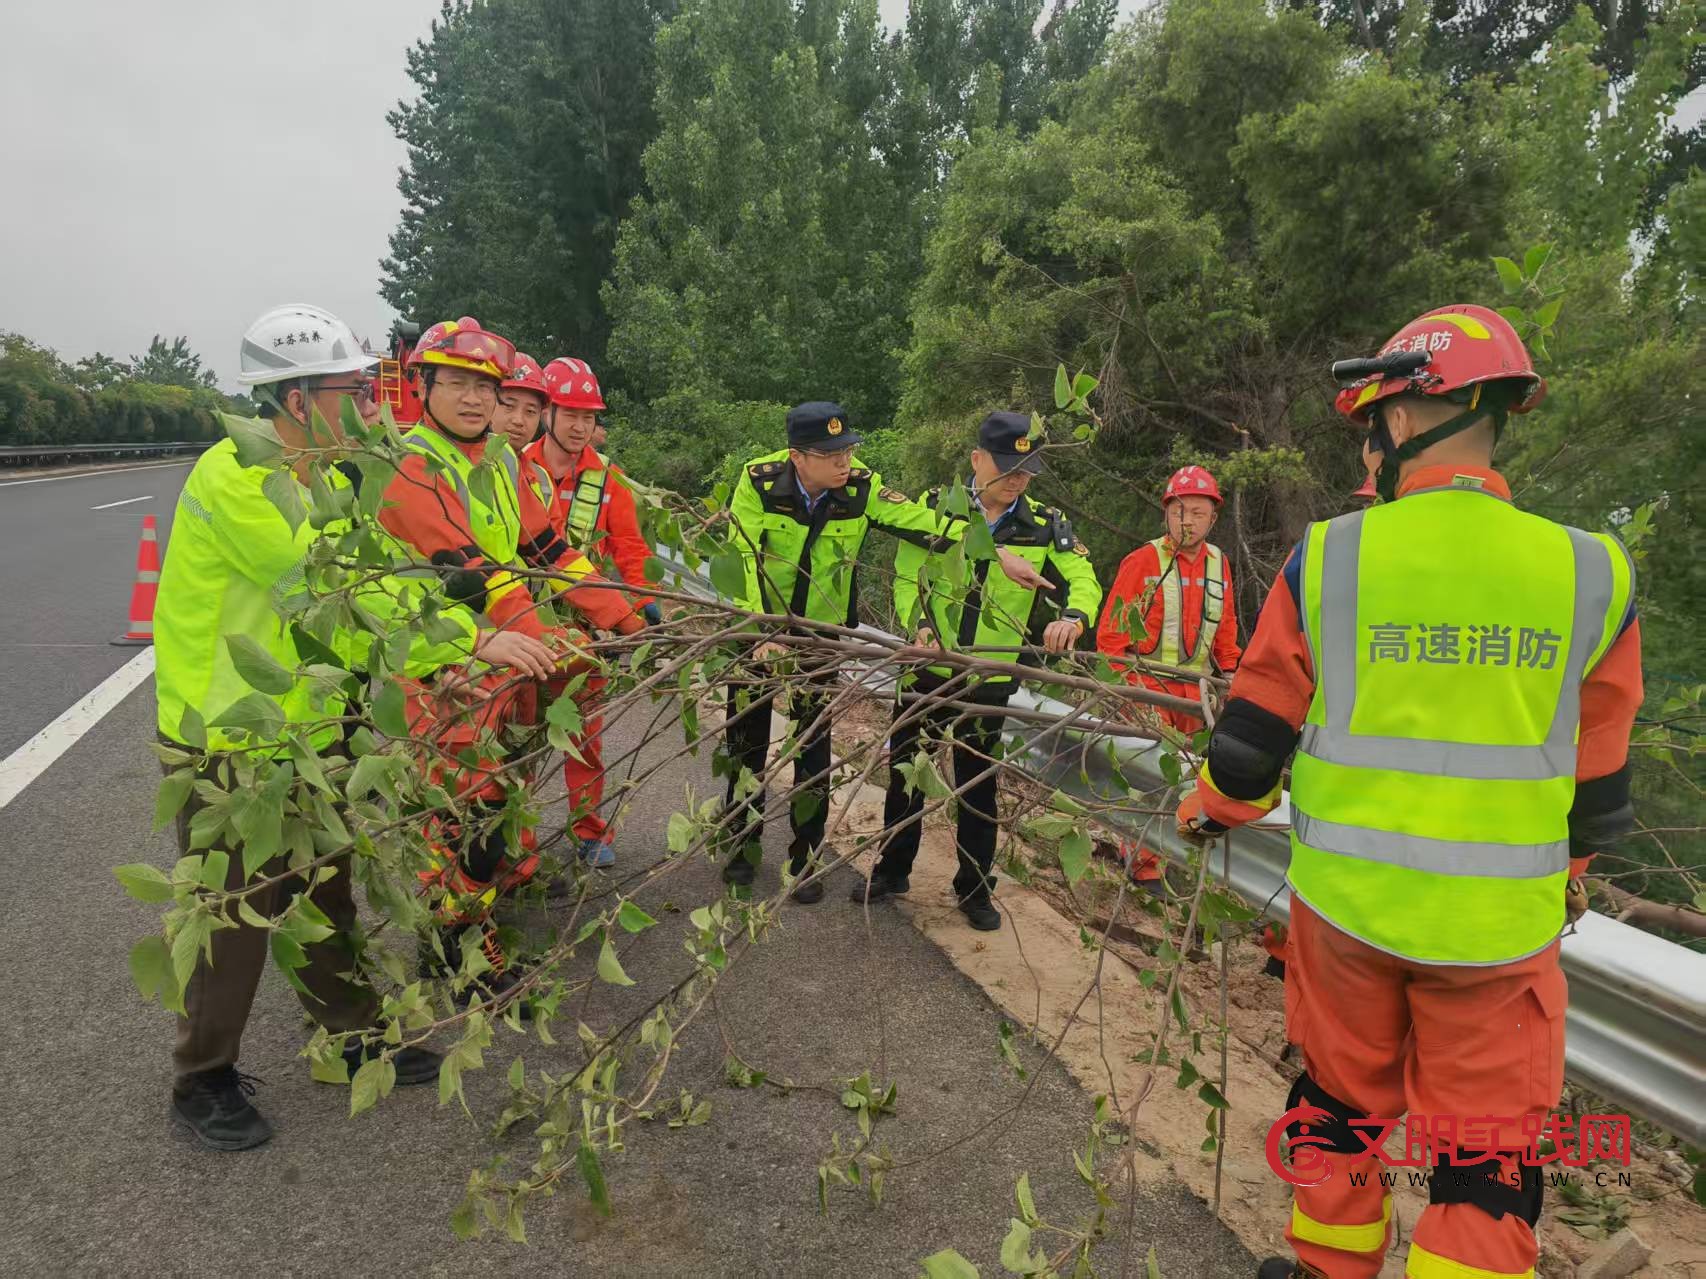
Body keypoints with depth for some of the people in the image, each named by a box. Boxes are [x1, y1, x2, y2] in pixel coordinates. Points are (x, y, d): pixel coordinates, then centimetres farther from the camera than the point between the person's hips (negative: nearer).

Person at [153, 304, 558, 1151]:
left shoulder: (329, 480, 5)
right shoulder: (233, 477, -23)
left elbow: (354, 598, 5)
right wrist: (474, 637, -32)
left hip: (311, 731, 8)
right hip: (228, 743, -8)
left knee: (327, 898, 19)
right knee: (236, 918, 7)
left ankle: (354, 1037, 37)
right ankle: (203, 1080, 28)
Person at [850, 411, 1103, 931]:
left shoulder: (1045, 526, -2)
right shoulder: (936, 507, -5)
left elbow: (1083, 581, -9)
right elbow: (907, 579, -4)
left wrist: (1072, 616, -31)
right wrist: (919, 624, -23)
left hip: (990, 678, 0)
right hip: (926, 669, 0)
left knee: (979, 784, 11)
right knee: (906, 772, 14)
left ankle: (975, 887, 29)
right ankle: (892, 870, 33)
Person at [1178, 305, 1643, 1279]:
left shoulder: (1328, 557, -11)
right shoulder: (1589, 574, -7)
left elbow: (1257, 727, -3)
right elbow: (1597, 777, 4)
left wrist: (1212, 809, 17)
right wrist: (1566, 875, 23)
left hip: (1345, 901, 1)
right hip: (1500, 925, 0)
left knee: (1341, 1098, 22)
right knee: (1488, 1152, 16)